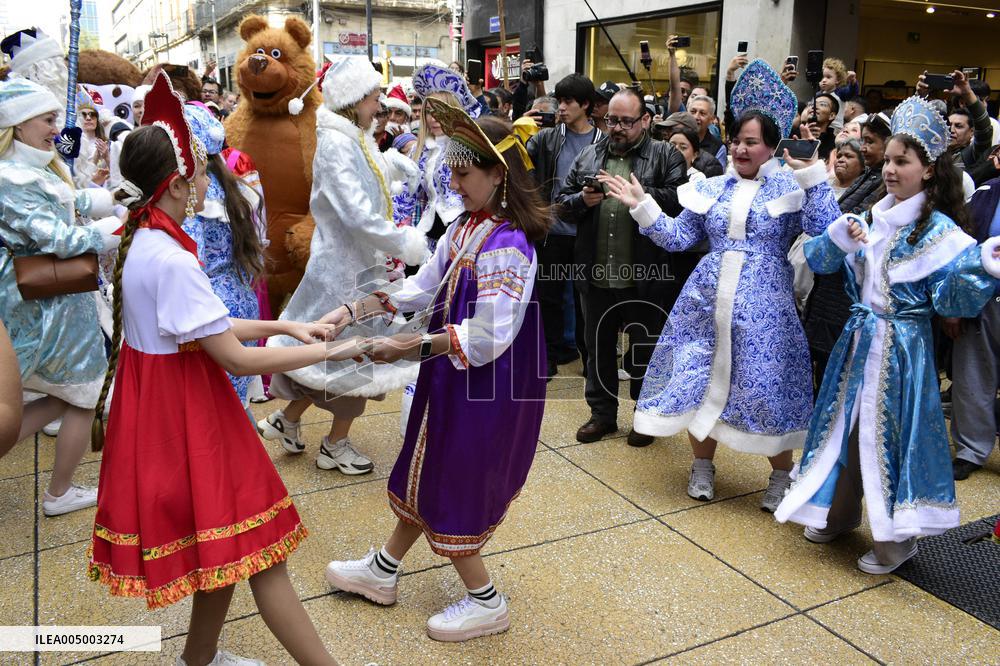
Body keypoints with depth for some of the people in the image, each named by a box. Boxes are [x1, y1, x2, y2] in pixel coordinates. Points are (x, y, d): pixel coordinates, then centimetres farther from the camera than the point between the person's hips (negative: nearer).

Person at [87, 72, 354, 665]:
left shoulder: (140, 240, 5)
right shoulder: (171, 260, -25)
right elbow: (236, 357, -24)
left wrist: (283, 326, 7)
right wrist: (329, 352, -16)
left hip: (163, 397, 10)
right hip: (184, 409, -10)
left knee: (225, 547, 21)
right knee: (259, 551, 0)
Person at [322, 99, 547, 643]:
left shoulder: (506, 245, -26)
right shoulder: (466, 227, 3)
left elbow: (487, 336, -29)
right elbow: (423, 286, 9)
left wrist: (408, 348, -26)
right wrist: (354, 309, 2)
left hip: (485, 387, -9)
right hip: (453, 376, 9)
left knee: (448, 489, 7)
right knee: (428, 472, 22)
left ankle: (485, 603, 28)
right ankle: (382, 572, 43)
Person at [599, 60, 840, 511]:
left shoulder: (792, 188, -1)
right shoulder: (711, 189, 10)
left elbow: (823, 233, -15)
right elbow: (677, 237, 8)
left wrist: (814, 174, -16)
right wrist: (641, 206, -1)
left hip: (764, 305, -3)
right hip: (707, 300, 4)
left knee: (765, 388, 1)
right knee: (700, 379, 7)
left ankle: (781, 476, 22)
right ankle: (702, 465, 27)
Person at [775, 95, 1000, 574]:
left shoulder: (940, 230, -10)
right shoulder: (874, 218, 8)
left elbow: (953, 300, -16)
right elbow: (819, 261, 7)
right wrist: (839, 237, -11)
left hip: (902, 347, -6)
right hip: (859, 338, 6)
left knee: (887, 432, 0)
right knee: (848, 425, 14)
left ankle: (897, 537, 18)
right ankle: (839, 513, 33)